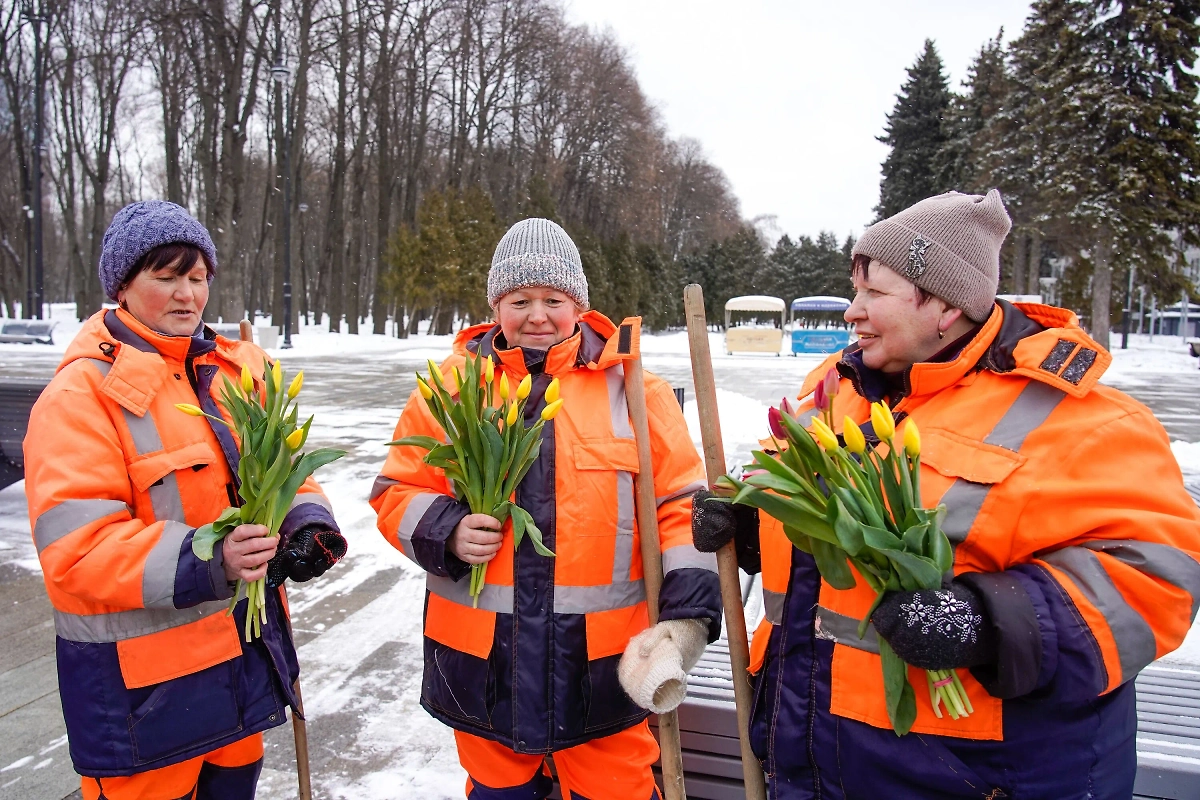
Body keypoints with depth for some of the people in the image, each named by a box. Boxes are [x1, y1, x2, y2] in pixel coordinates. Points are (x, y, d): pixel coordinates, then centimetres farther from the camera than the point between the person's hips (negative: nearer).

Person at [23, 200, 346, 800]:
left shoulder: (236, 368, 5)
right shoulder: (82, 393, -15)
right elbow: (75, 548, -21)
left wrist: (305, 520, -10)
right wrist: (205, 562, -34)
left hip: (245, 649, 7)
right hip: (140, 675, -6)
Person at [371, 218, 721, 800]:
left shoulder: (630, 385, -2)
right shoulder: (453, 385, 1)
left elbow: (680, 504, -1)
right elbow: (397, 492, 6)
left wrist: (688, 613, -10)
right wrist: (445, 534, -14)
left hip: (602, 661, -1)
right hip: (482, 658, 2)